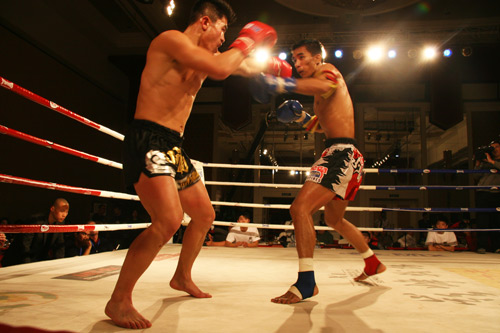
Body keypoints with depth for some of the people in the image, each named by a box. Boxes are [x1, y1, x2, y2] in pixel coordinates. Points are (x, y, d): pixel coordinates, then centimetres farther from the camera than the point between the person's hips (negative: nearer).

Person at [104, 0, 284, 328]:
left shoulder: (204, 56, 17)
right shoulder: (171, 39, -9)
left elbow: (242, 67, 35)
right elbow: (220, 69, -23)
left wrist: (270, 64, 23)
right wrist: (245, 42, -8)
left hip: (174, 146, 10)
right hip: (148, 139, -9)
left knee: (205, 216, 15)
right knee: (169, 220, -25)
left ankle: (182, 277, 36)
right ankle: (119, 301, -7)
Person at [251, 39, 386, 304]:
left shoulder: (328, 70, -4)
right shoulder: (320, 96, 24)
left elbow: (324, 85, -30)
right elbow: (319, 124, 30)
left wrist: (281, 83, -44)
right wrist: (299, 116, 9)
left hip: (342, 153, -11)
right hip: (342, 155, 11)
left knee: (300, 208, -22)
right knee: (334, 220, 24)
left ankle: (306, 283, -20)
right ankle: (373, 263, 41)